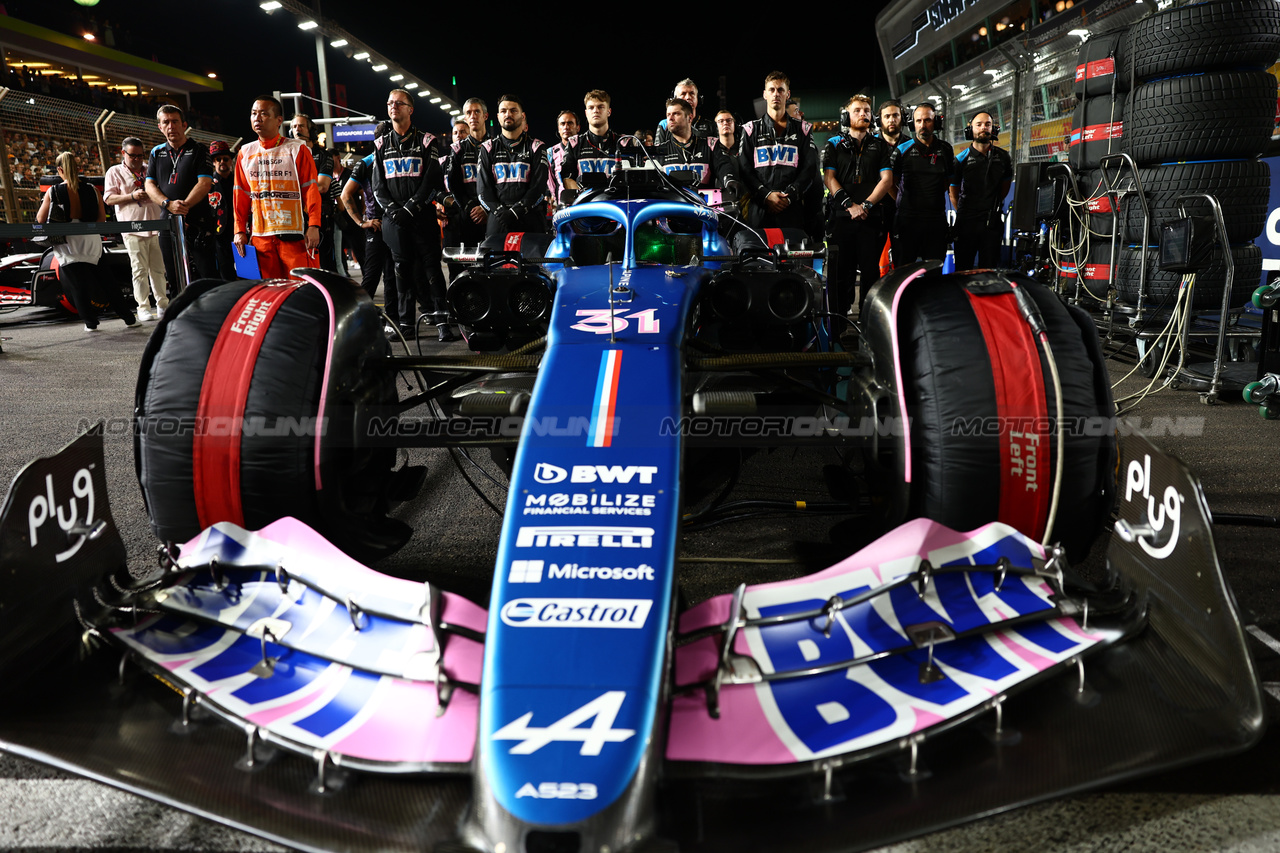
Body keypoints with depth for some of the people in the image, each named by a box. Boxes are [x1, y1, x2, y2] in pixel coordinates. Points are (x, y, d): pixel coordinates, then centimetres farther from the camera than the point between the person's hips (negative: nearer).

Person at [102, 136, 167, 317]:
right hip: (133, 228, -3)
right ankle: (143, 308, -2)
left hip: (155, 227, 4)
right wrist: (133, 196, -15)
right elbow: (109, 198, -2)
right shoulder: (115, 172, 6)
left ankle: (163, 305, 13)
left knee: (158, 268, 6)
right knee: (140, 270, -5)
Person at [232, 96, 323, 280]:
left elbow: (311, 190, -3)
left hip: (295, 234, -4)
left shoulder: (297, 149, 2)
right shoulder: (245, 153, 14)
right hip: (260, 235, 4)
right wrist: (240, 230, 7)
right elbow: (241, 196, 14)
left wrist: (313, 226, -13)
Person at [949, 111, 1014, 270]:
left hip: (993, 222, 2)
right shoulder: (961, 159, 2)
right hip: (967, 222, -2)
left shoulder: (1003, 157, 8)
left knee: (990, 269, 3)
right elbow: (954, 193, 7)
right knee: (963, 269, -1)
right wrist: (963, 213, 6)